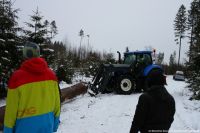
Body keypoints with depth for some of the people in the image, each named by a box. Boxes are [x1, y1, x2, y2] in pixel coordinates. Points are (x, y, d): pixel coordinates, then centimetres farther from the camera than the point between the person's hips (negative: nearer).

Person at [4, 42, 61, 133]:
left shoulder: (17, 77, -16)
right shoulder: (51, 74, -6)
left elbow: (11, 108, -10)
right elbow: (56, 101, 1)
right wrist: (55, 122, 15)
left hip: (26, 125, -3)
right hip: (47, 123, 3)